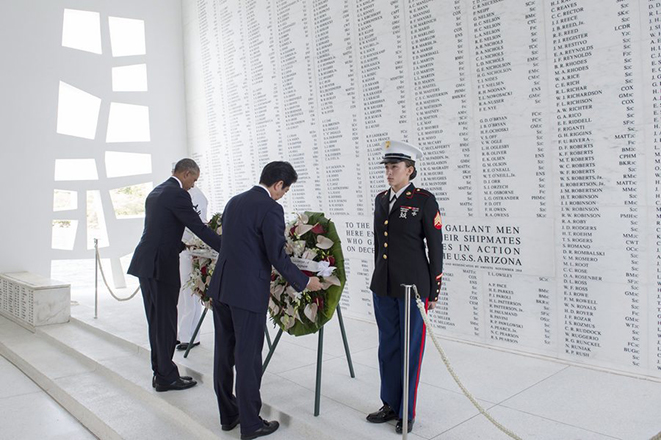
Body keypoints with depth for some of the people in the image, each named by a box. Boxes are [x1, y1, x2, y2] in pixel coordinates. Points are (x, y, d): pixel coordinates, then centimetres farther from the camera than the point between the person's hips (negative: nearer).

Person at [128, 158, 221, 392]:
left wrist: (182, 245, 25)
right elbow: (200, 228, -14)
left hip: (145, 263, 9)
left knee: (156, 321, 14)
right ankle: (166, 377, 10)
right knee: (166, 322, 0)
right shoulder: (178, 194, -12)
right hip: (161, 266, -9)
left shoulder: (156, 192, 17)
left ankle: (159, 372, 23)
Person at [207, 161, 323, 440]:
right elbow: (277, 256, -14)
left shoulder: (234, 201, 12)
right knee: (248, 358, 3)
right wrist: (304, 282, 0)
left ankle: (228, 415, 30)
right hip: (248, 292, -8)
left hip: (220, 286, 8)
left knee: (224, 353, 15)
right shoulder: (271, 208, -12)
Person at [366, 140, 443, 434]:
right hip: (383, 287, 6)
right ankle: (390, 404, 30)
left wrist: (433, 292, -7)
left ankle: (407, 413, 21)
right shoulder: (381, 199, 8)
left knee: (410, 349, 6)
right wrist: (379, 279, 16)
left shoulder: (424, 200, -10)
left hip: (413, 287, -6)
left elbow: (435, 248, -8)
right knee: (387, 347, 14)